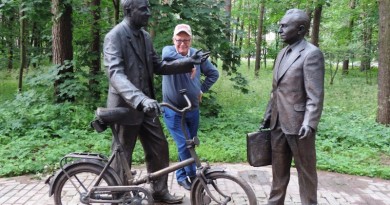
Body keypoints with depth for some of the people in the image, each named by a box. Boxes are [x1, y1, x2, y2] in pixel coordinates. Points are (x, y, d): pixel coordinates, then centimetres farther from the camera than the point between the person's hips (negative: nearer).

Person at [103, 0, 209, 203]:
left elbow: (157, 66, 13)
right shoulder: (114, 37, -17)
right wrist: (140, 99, -44)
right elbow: (115, 74, -30)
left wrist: (188, 62, 3)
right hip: (126, 107, -7)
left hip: (146, 106, 7)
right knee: (122, 156, 7)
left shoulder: (145, 36, 8)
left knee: (159, 149, 13)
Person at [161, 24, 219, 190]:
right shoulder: (168, 50, -11)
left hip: (193, 110, 5)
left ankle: (181, 176, 31)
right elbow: (168, 55, -38)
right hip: (173, 111, -5)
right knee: (184, 145, -9)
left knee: (190, 144, 13)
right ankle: (193, 176, 10)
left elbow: (214, 73, 13)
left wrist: (202, 89, 4)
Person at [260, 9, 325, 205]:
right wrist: (268, 115, 18)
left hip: (298, 124, -8)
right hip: (278, 123, 8)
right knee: (278, 169, 17)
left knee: (306, 171, 7)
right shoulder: (282, 53, 14)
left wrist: (309, 123, -23)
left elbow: (315, 95, -16)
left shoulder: (311, 53, -12)